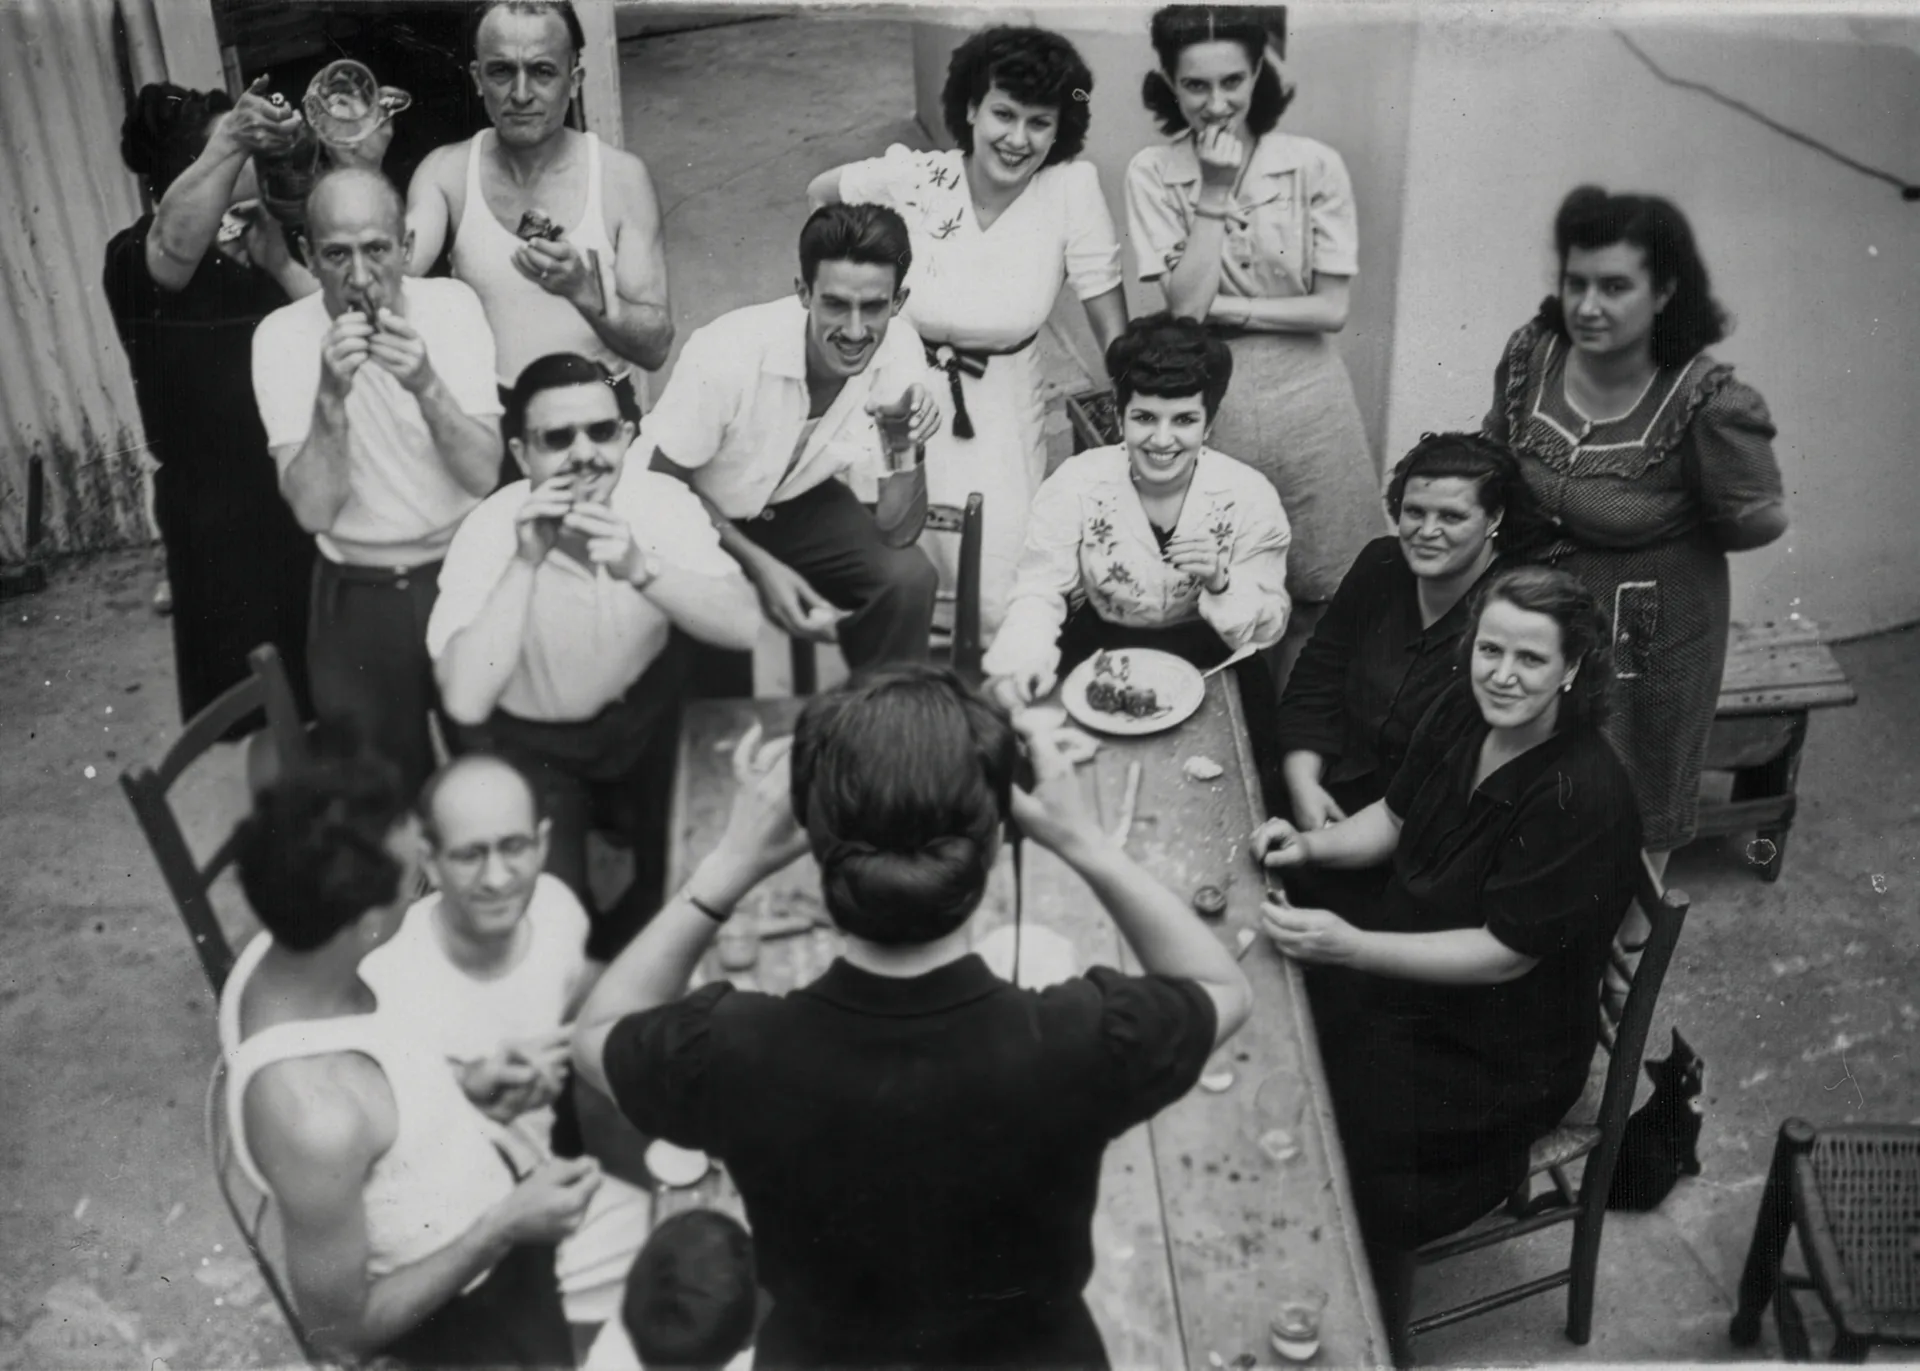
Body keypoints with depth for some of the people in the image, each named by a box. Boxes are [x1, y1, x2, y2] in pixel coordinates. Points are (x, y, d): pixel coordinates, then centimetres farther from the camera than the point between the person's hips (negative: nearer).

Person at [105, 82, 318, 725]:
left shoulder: (261, 245, 8)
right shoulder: (138, 256, -14)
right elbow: (177, 242, -39)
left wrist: (277, 262, -13)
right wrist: (231, 143, -55)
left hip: (299, 492, 6)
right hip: (219, 509, -6)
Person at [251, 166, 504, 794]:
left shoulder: (451, 303, -9)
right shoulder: (281, 336, -11)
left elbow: (484, 475, -15)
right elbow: (314, 511, -17)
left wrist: (427, 386, -32)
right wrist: (330, 397, -32)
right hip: (358, 597, 0)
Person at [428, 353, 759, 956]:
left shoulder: (662, 499, -19)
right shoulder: (489, 531, -25)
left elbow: (745, 625, -30)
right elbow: (465, 702, -35)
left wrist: (640, 570, -44)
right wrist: (525, 565, -40)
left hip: (640, 720, 3)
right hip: (529, 742, -3)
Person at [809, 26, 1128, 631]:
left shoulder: (1073, 188, -15)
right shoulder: (911, 177, -13)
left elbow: (1112, 327, -9)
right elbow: (818, 194, 8)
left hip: (999, 414, 0)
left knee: (1000, 600, -2)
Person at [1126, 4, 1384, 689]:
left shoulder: (1314, 166, -2)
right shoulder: (1152, 172, -2)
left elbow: (1331, 309, -5)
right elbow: (1184, 305, -11)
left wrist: (1222, 308, -10)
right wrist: (1214, 194, -15)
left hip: (1305, 401, 0)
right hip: (1205, 406, 0)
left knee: (1312, 604, 7)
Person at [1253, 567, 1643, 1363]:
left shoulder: (1584, 797, -26)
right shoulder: (1462, 715, -5)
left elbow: (1505, 954, -25)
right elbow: (1394, 819, 12)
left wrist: (1350, 947, -32)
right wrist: (1311, 845, -7)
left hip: (1500, 1055, -7)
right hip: (1406, 981, 7)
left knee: (1324, 1122, -18)